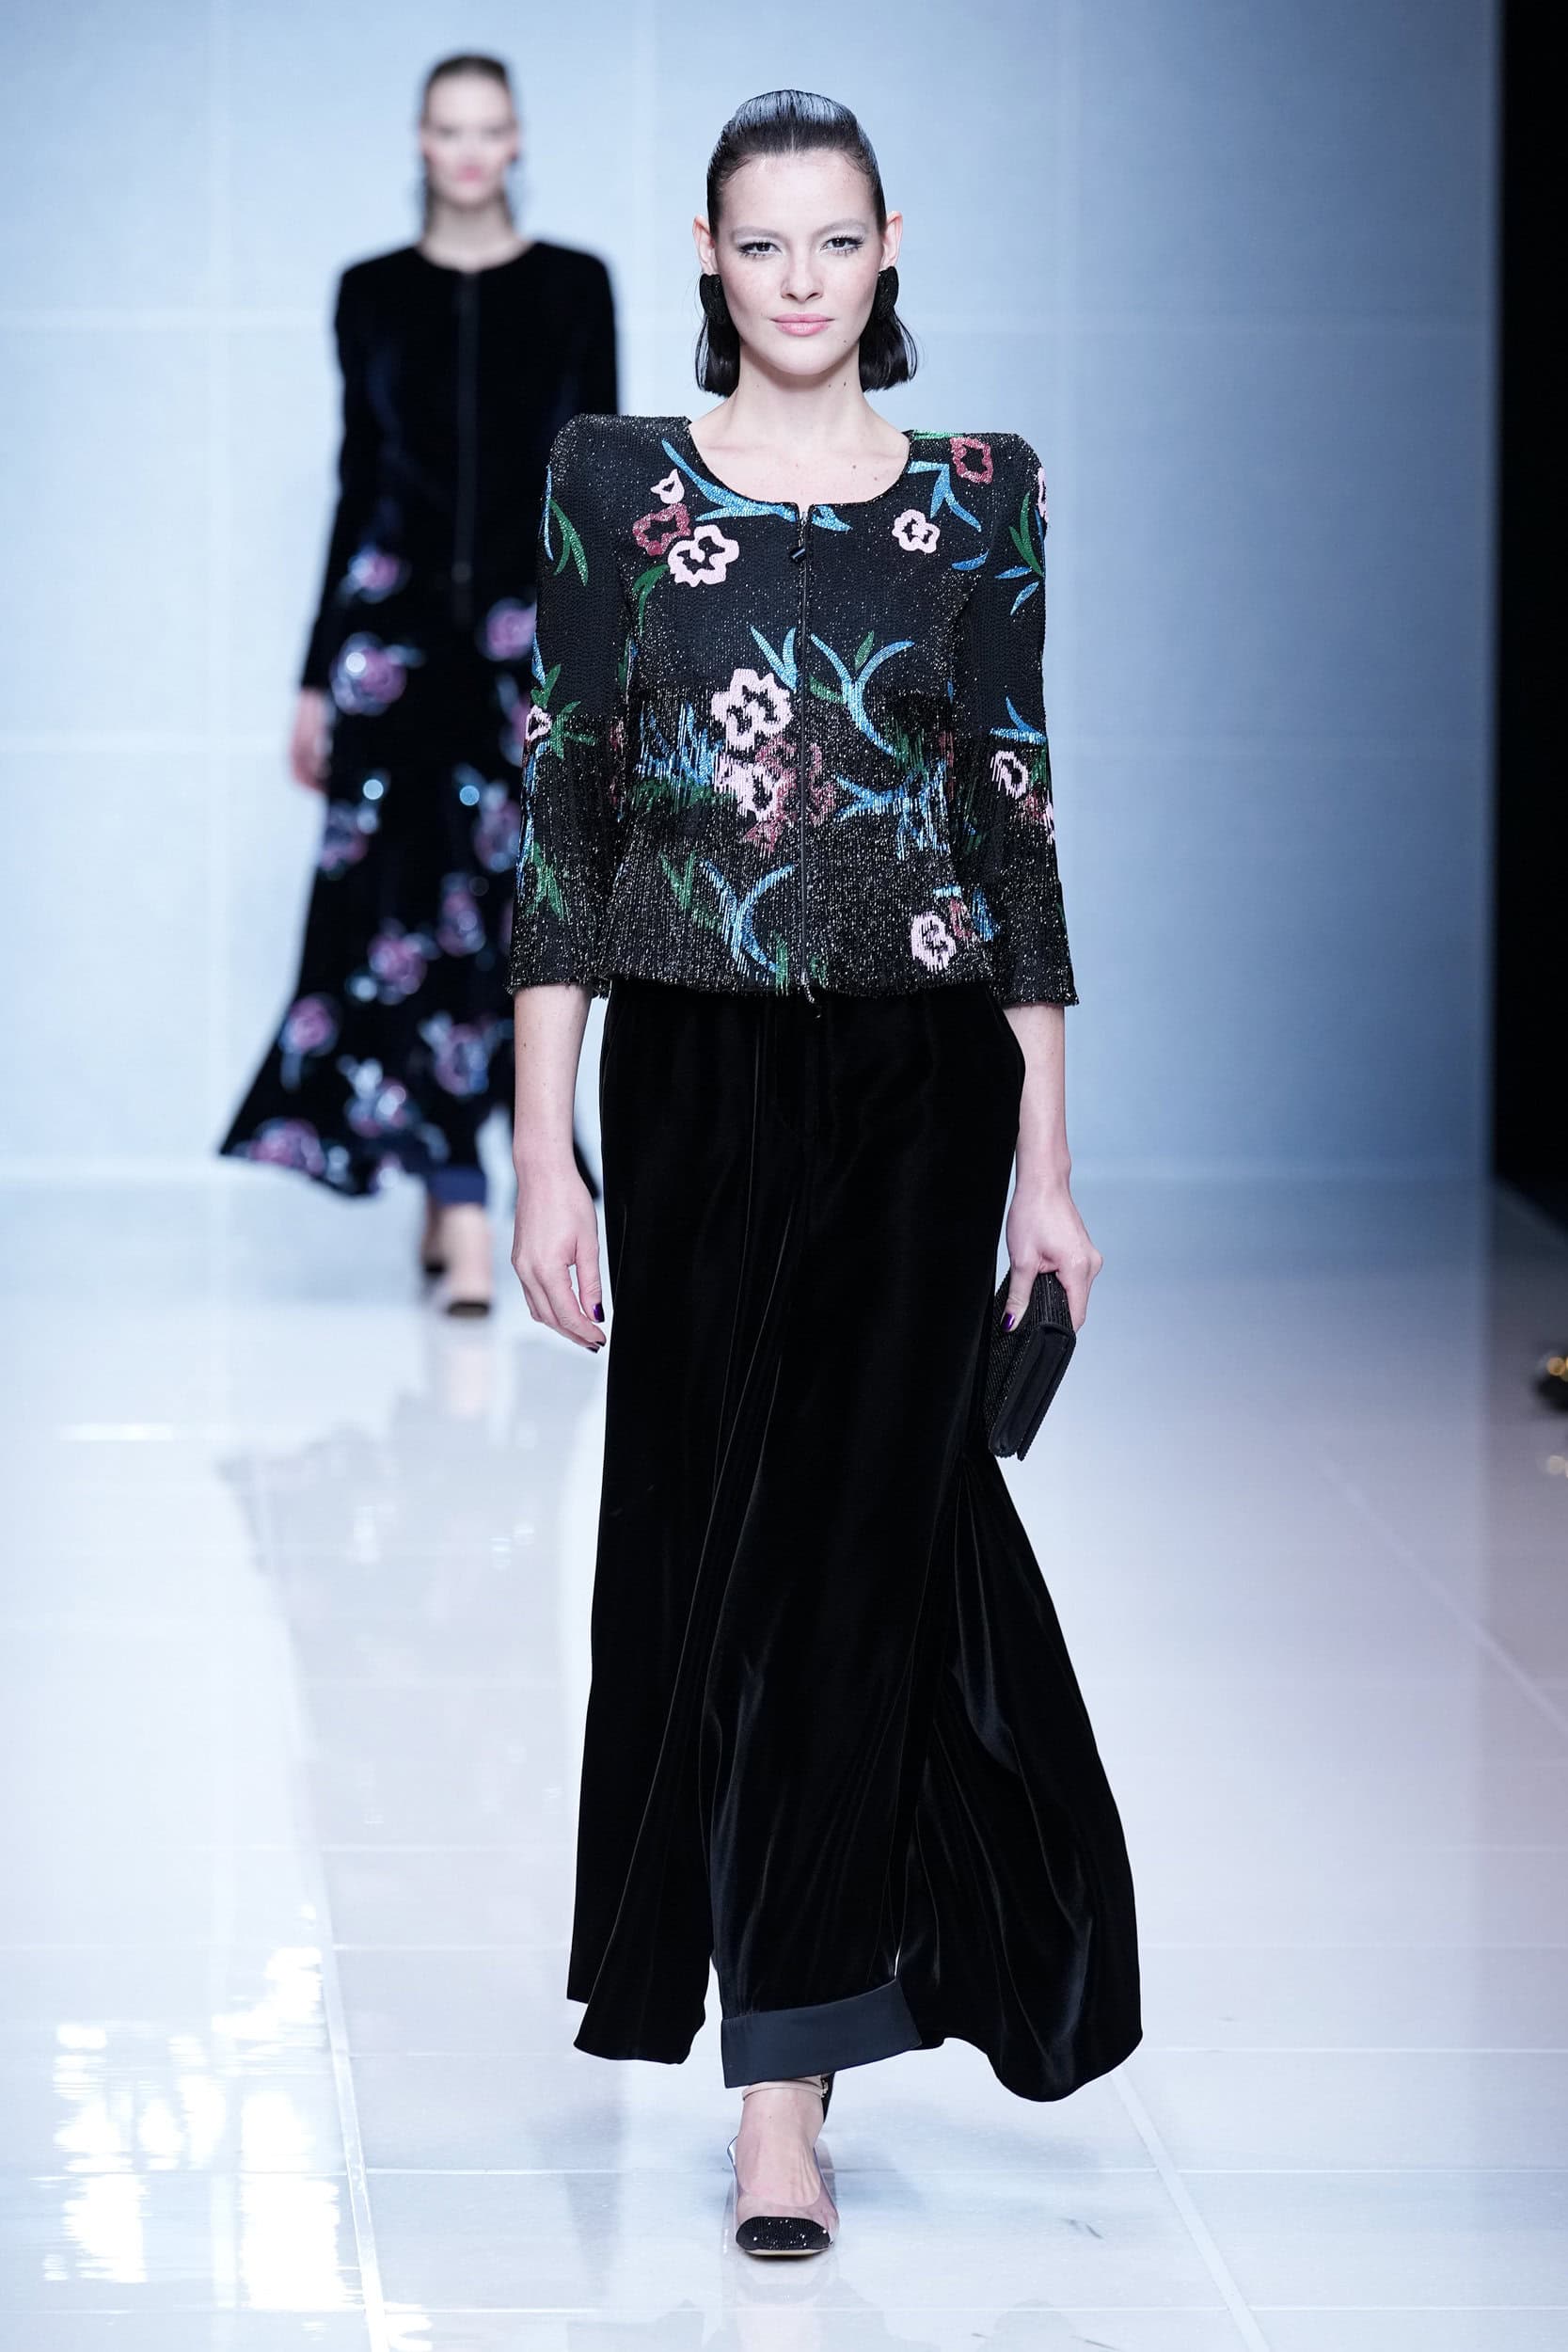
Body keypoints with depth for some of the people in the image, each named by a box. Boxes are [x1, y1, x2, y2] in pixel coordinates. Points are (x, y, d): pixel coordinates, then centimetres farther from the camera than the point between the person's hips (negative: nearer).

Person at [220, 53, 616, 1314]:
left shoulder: (574, 287, 5)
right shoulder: (373, 293, 9)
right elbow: (357, 483, 10)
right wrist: (318, 676, 7)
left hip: (531, 626, -1)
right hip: (396, 621, 1)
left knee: (491, 905, -3)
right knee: (408, 897, -9)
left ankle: (439, 1179, 9)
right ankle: (464, 1212, -9)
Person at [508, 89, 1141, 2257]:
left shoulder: (978, 496, 4)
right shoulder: (615, 482, 1)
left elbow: (1020, 827, 4)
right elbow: (562, 821, 0)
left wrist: (1047, 1158, 1)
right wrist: (545, 1154, -5)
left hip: (923, 1084, 0)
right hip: (697, 1083, 0)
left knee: (853, 1536, -3)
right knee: (708, 1538, 5)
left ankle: (789, 2084, 2)